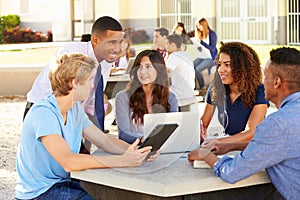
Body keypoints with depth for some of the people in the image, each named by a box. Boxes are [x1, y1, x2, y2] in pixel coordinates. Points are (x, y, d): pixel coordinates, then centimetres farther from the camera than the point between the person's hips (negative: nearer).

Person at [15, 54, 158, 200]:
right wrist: (123, 160, -30)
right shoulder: (43, 112, -21)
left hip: (64, 183, 8)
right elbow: (69, 162, -29)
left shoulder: (75, 108, 7)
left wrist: (136, 152, -10)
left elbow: (104, 141, 9)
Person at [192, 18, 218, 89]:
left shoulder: (212, 34, -10)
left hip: (210, 58, -7)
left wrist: (201, 42, -21)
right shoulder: (201, 34, 13)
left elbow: (212, 49, -17)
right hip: (202, 57, 7)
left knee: (197, 69, -30)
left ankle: (202, 87, -15)